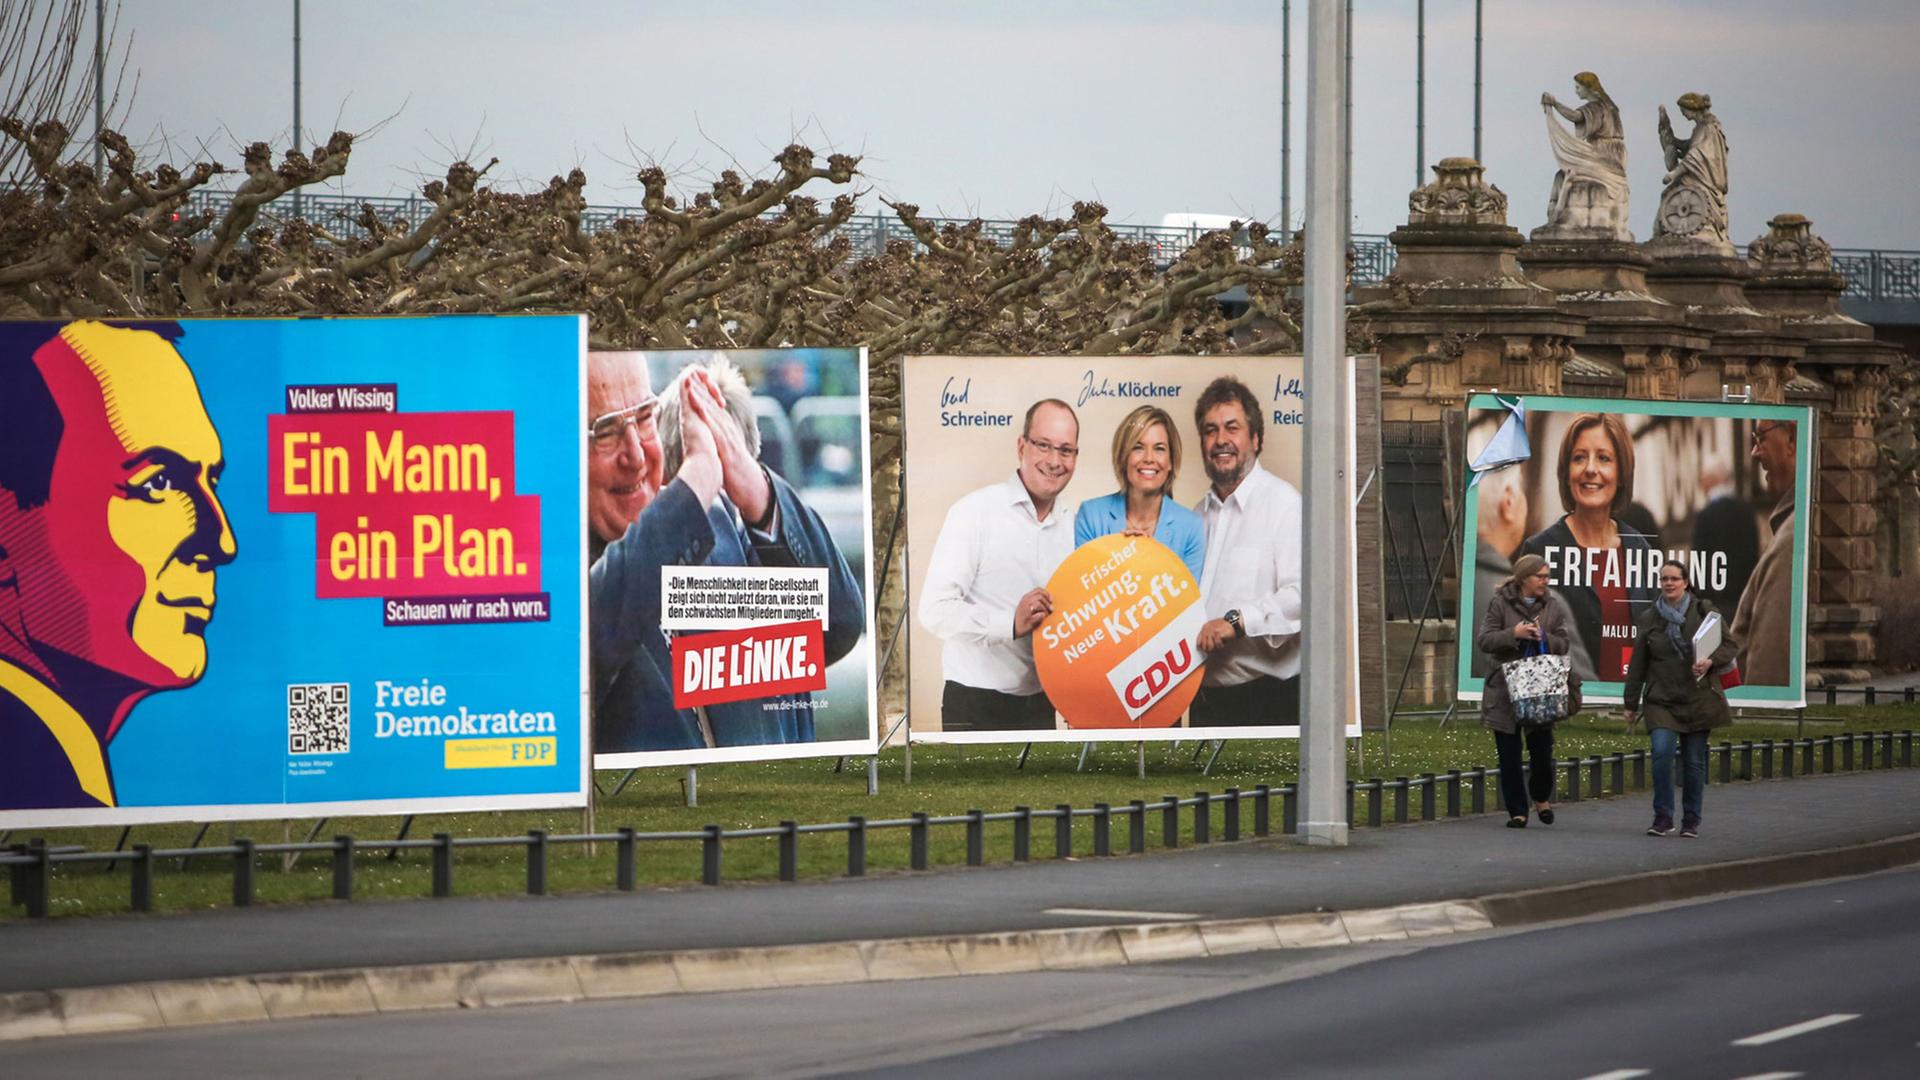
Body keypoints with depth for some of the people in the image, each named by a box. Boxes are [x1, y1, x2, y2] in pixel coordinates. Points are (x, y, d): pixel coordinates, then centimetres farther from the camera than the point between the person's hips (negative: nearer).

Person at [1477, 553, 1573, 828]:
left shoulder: (1554, 607, 6)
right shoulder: (1499, 604, -1)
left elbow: (1564, 643, 1)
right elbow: (1483, 640, -6)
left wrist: (1544, 638, -19)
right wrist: (1513, 634, -19)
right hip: (1505, 690, -1)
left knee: (1542, 749, 0)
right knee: (1509, 754, 2)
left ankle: (1541, 797, 28)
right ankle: (1516, 811, 10)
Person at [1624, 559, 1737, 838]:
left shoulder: (1703, 611, 3)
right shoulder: (1649, 619, 7)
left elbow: (1729, 645, 5)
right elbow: (1638, 665, 10)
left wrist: (1711, 661, -16)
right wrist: (1631, 704, 10)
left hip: (1698, 698, 0)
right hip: (1661, 699, 0)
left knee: (1694, 760, 3)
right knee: (1661, 752, -17)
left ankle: (1691, 820, 15)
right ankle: (1663, 817, -9)